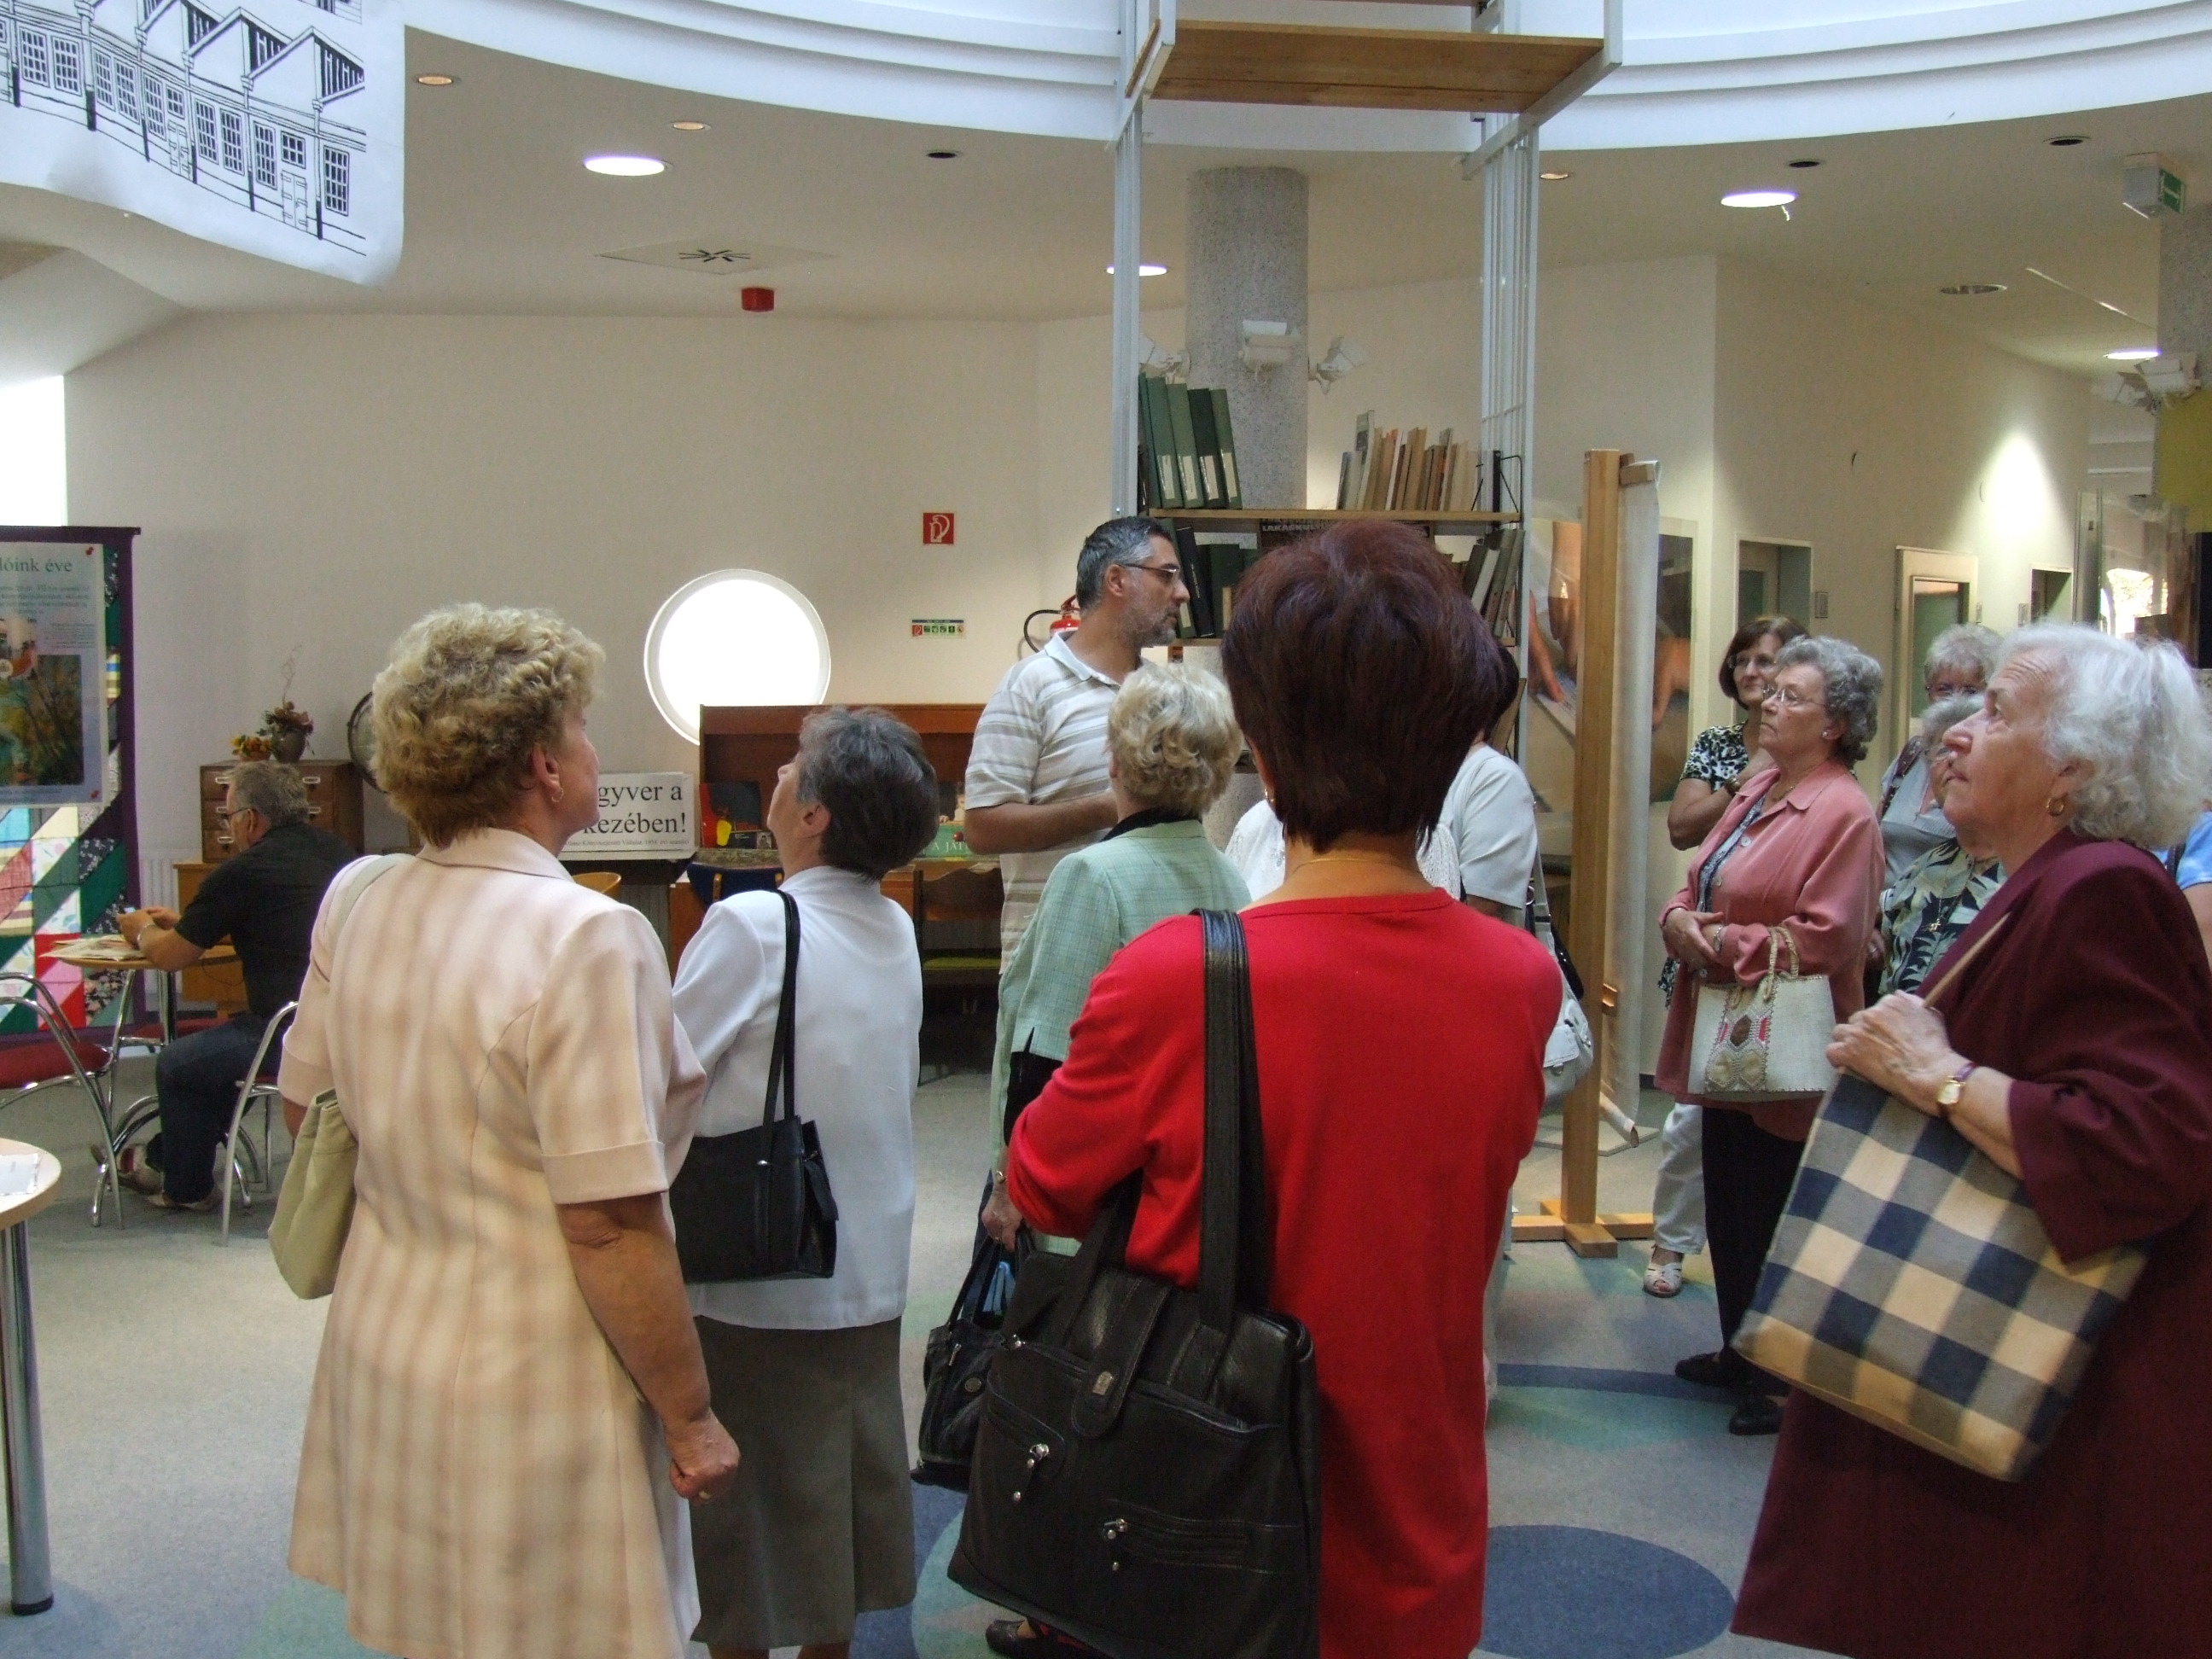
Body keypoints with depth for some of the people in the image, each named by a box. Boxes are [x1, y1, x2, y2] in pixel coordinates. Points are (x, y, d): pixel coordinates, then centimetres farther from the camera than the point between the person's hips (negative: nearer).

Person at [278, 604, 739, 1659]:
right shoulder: (584, 939, -22)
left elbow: (303, 1109, 13)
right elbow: (611, 1227, -23)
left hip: (382, 1360, 7)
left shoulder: (355, 903, -1)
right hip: (524, 1399, -7)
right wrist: (690, 1418, -12)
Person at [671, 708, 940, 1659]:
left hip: (756, 1278, -6)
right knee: (848, 1476, 19)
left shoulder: (751, 927, -20)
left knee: (747, 1500, 9)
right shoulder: (896, 931, 1)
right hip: (871, 1268, 7)